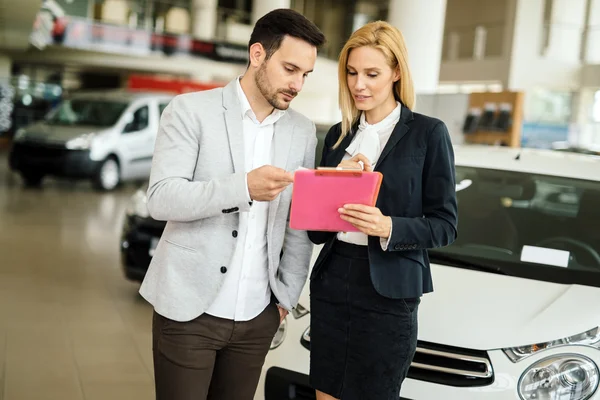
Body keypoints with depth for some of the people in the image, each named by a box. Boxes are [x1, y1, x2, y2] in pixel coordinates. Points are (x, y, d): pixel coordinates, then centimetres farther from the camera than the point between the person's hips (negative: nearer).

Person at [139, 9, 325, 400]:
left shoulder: (303, 131, 8)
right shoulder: (190, 110, -6)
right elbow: (161, 199, -15)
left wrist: (287, 294, 6)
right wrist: (243, 187, -26)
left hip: (257, 315, 4)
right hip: (190, 309, -4)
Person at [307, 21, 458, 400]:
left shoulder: (428, 133, -4)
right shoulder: (338, 135, 11)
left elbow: (444, 225, -5)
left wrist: (388, 227, -22)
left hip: (387, 295, -5)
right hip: (330, 286, 5)